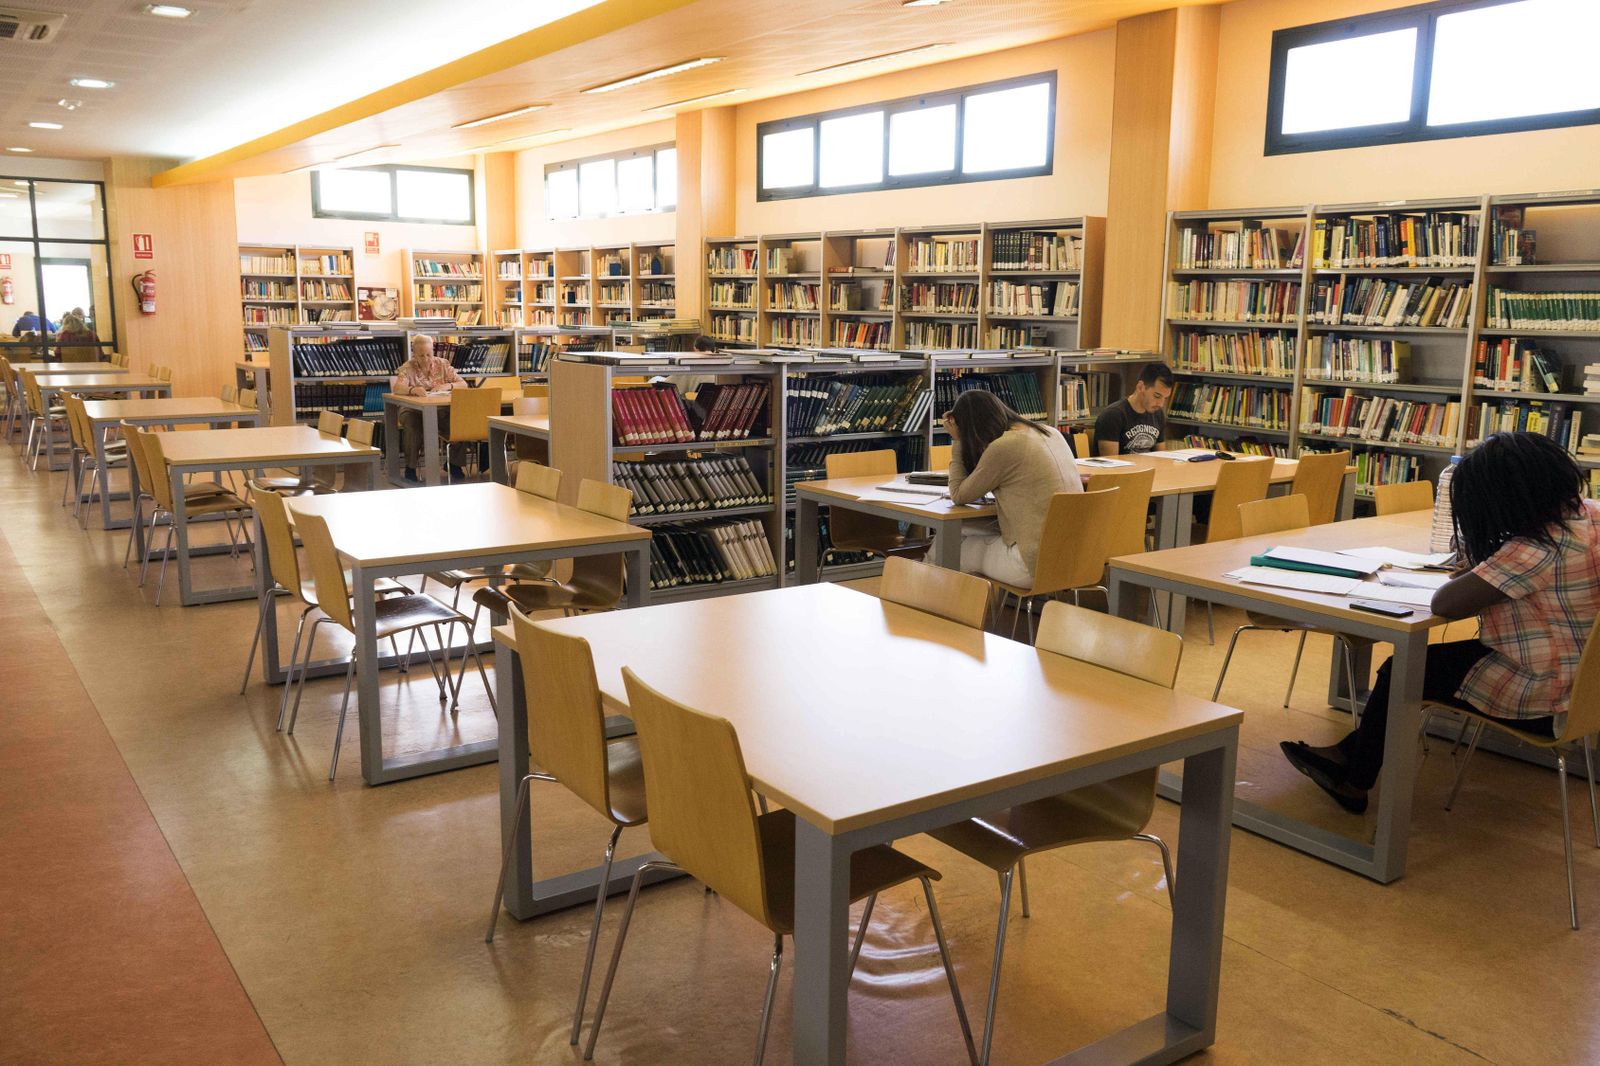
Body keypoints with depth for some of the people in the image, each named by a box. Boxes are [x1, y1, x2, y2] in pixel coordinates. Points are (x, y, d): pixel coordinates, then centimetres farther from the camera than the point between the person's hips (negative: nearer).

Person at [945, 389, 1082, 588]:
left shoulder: (1003, 447, -14)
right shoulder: (1049, 433, 9)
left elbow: (959, 495, -2)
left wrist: (957, 441, 5)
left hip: (1038, 562, -8)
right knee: (961, 531, 20)